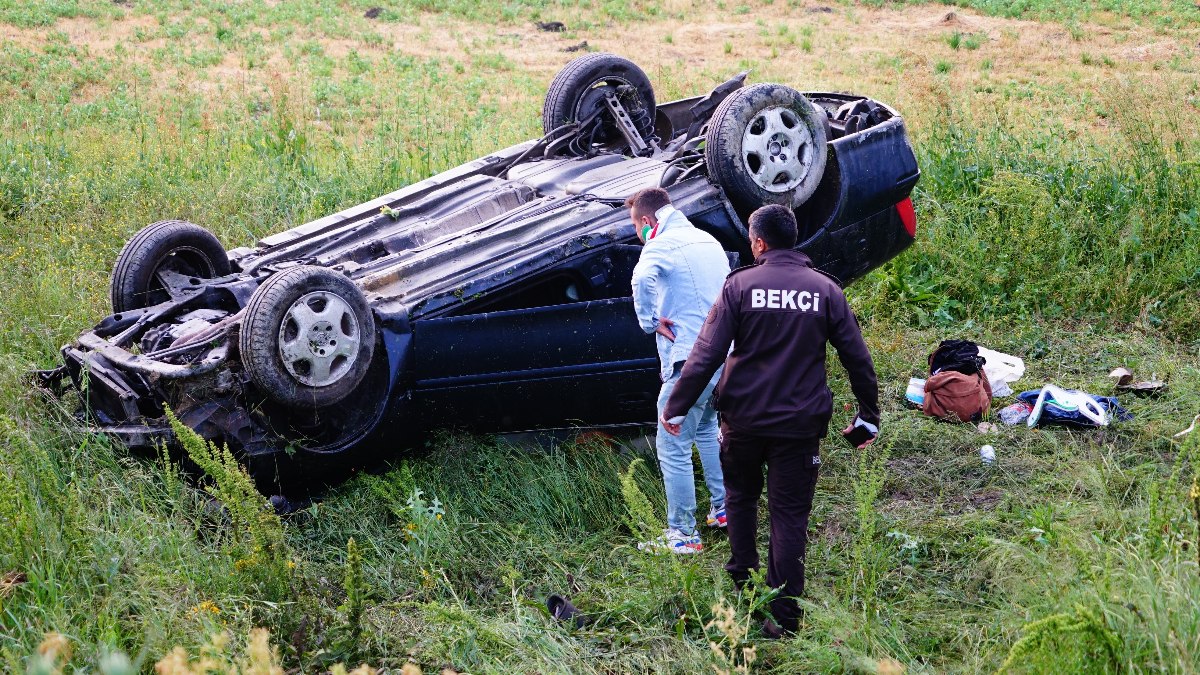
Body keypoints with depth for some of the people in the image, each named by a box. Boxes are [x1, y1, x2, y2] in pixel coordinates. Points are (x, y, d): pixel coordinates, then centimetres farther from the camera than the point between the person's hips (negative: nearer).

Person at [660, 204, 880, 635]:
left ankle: (742, 581, 30)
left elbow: (707, 354, -10)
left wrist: (675, 406, -4)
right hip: (800, 422, 1)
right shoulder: (825, 289, 0)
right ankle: (784, 615, 3)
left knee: (740, 494, 24)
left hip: (743, 417, -1)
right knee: (790, 514, 5)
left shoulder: (740, 285, -6)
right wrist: (869, 414, 12)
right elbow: (857, 357, 2)